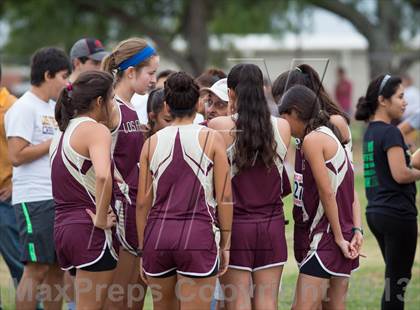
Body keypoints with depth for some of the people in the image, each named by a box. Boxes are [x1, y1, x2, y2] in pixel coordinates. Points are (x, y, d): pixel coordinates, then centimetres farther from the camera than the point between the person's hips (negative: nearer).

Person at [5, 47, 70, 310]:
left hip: (58, 197, 8)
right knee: (37, 269, -8)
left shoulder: (53, 107, 18)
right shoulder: (24, 108, -8)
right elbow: (16, 156, -16)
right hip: (35, 199, -8)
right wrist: (56, 142, -13)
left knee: (57, 268, 9)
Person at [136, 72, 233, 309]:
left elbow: (143, 202, 8)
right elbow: (224, 198, -2)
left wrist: (142, 249, 16)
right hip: (198, 236, -3)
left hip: (157, 235, 3)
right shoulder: (211, 139, 0)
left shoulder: (152, 142, 8)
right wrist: (225, 243, 7)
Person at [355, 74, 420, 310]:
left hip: (376, 212, 9)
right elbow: (400, 174, -22)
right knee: (398, 281, -3)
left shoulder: (371, 131, 13)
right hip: (398, 213, -9)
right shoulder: (390, 133, -15)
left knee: (394, 279, 16)